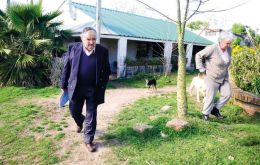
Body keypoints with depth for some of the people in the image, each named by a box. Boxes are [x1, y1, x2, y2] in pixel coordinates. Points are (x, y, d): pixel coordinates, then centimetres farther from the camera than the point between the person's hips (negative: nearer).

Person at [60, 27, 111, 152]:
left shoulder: (103, 51, -8)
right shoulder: (73, 48, -6)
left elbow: (106, 71, 2)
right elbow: (66, 68, 1)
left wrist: (102, 88, -1)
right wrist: (64, 86, 2)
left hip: (93, 90, -1)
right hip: (76, 88, 1)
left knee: (91, 116, 7)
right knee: (74, 112, 17)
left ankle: (88, 140, 24)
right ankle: (80, 123, 52)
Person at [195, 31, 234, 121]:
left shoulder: (228, 49, -3)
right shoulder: (212, 48, -25)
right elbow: (199, 55, -20)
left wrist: (225, 70, 12)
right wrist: (202, 70, -18)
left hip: (223, 77, 7)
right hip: (212, 77, -6)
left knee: (227, 94, 0)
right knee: (210, 97, 2)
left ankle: (215, 109, 19)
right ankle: (205, 113, 24)